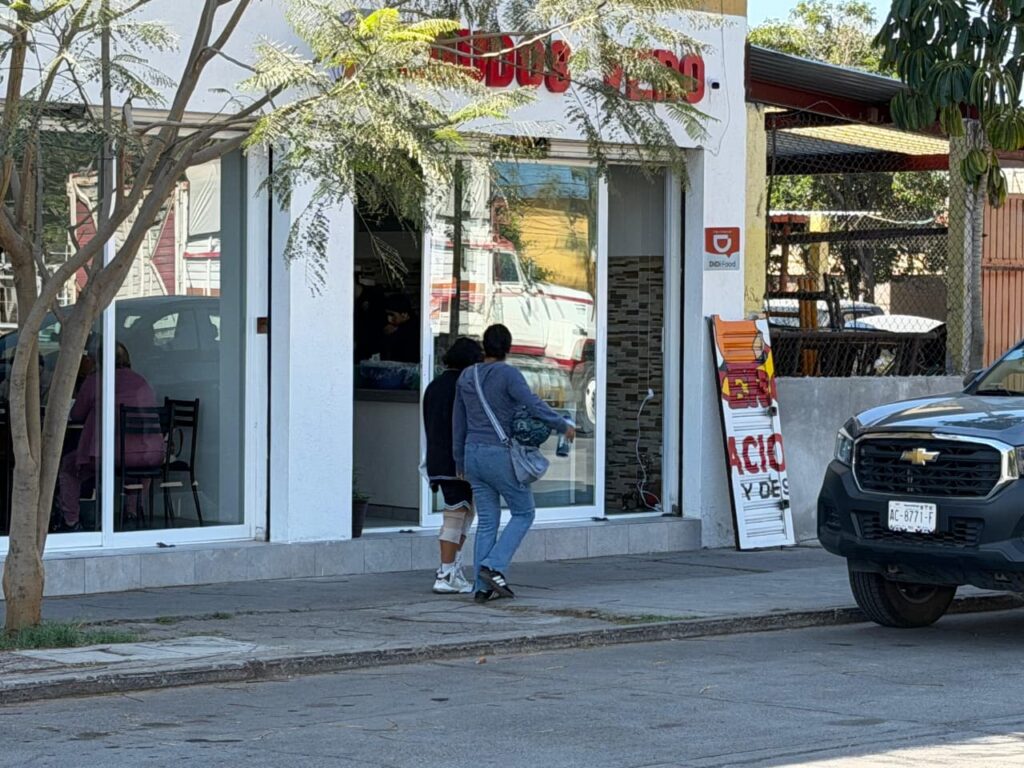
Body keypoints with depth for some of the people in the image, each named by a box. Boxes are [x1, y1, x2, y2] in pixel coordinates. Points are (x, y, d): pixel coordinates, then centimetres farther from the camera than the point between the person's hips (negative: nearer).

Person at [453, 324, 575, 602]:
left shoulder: (466, 377, 8)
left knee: (487, 521, 10)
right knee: (523, 513, 8)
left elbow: (459, 422, 14)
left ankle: (482, 586, 5)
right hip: (501, 455, -6)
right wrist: (564, 426, -9)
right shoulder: (508, 374, -12)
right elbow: (534, 406, -22)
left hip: (474, 454, 6)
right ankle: (493, 566, -7)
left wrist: (460, 461, 22)